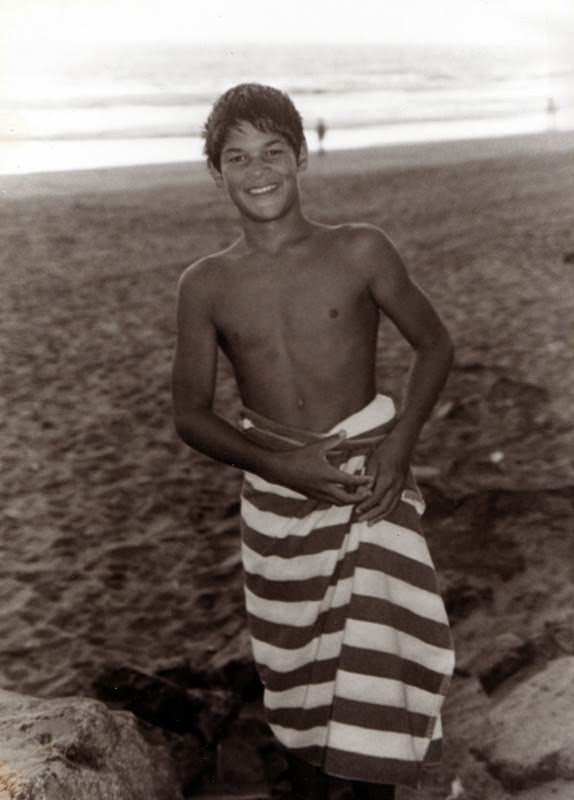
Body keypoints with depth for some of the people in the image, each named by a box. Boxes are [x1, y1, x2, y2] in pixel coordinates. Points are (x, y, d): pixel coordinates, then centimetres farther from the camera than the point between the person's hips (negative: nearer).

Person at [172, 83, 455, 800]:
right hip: (276, 488, 2)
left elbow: (434, 345, 4)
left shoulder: (360, 251, -5)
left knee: (377, 652, -8)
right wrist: (280, 464, -14)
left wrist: (400, 440, -11)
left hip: (370, 477, -1)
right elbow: (191, 416, 1)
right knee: (293, 660, 15)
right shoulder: (205, 285, -2)